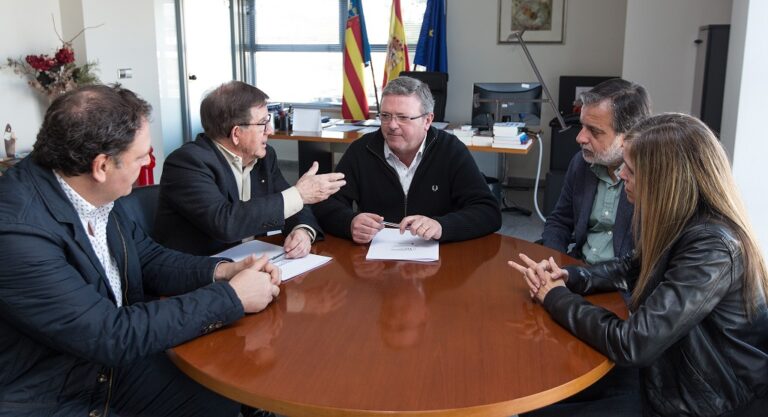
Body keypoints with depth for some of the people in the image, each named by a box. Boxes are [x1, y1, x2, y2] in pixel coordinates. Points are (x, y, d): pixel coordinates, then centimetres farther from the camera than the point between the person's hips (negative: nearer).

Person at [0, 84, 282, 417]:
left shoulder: (96, 194, -6)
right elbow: (112, 335, -26)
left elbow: (148, 258, 8)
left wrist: (223, 271, -9)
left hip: (115, 366, 7)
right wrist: (231, 297, -21)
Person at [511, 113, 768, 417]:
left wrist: (556, 296, -16)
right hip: (671, 379, 8)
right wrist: (568, 277, -4)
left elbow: (631, 344, -31)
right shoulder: (680, 221, -3)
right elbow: (633, 269, 15)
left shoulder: (713, 251, -30)